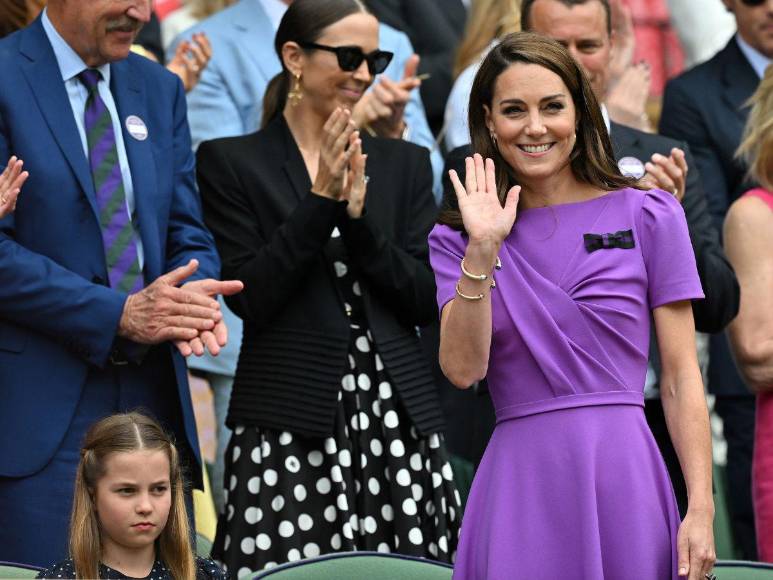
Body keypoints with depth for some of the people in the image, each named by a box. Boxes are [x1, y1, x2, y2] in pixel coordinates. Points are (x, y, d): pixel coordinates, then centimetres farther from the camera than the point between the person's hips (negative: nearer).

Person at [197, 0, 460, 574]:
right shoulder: (231, 163, 4)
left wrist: (360, 217, -8)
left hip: (398, 415, 3)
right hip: (289, 423, -3)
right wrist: (321, 199, -12)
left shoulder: (406, 163, 14)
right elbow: (250, 296, -5)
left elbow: (427, 300, 6)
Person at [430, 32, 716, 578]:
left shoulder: (647, 215, 3)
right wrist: (482, 251, -14)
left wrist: (701, 510, -7)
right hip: (520, 485, 1)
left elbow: (681, 378, 0)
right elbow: (463, 368, -6)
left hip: (622, 475, -1)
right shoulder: (457, 240, 8)